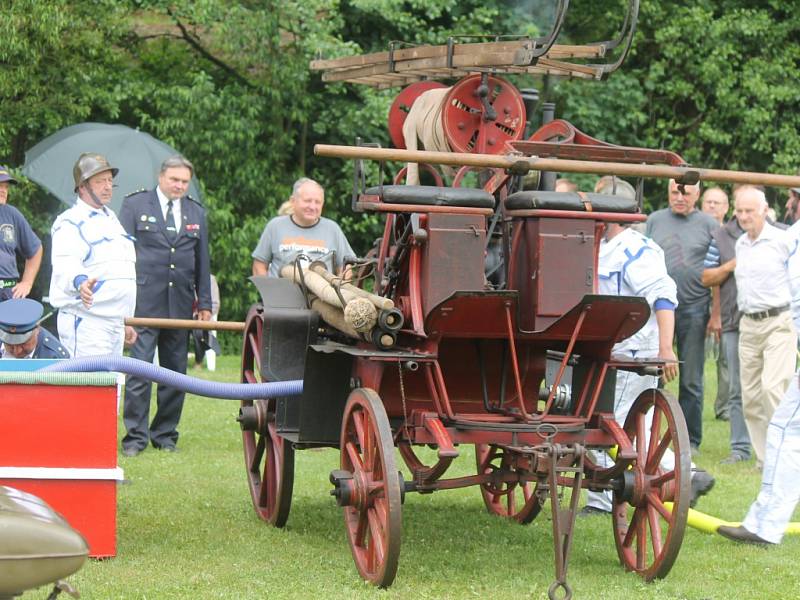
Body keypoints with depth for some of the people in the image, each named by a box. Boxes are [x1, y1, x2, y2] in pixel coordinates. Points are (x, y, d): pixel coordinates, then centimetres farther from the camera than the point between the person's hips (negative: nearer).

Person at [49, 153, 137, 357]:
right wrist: (80, 282, -47)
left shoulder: (111, 218, 20)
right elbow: (66, 265, -25)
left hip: (114, 323, 9)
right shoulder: (70, 223, -8)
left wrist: (125, 321, 25)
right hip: (85, 323, -9)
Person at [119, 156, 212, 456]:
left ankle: (165, 434, 16)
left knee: (175, 372, 7)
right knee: (139, 371, -8)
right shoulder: (134, 205, 4)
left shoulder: (196, 212, 15)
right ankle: (135, 436, -3)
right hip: (143, 302, -4)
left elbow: (202, 262, 16)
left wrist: (205, 304, 11)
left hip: (180, 304, 4)